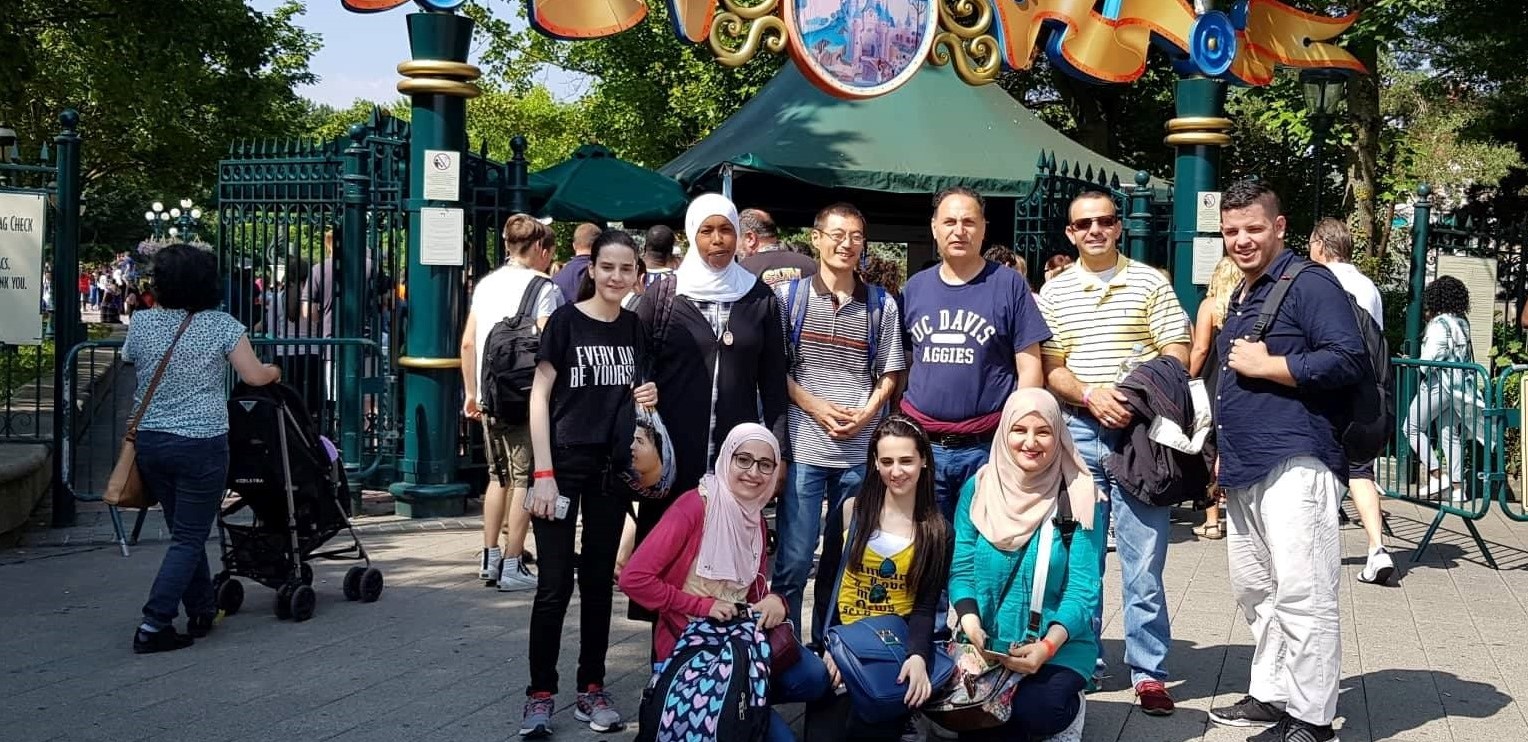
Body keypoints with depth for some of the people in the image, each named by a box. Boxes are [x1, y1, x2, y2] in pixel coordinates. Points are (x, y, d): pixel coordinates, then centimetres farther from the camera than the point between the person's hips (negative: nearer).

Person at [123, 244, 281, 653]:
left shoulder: (142, 323, 2)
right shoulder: (221, 326, -8)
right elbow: (255, 377, -10)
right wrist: (274, 371, 12)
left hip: (150, 440, 5)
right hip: (201, 444, -5)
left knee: (184, 532, 18)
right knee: (189, 538, 1)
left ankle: (202, 612, 26)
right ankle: (153, 625, -5)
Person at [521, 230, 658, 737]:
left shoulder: (635, 327, 6)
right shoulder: (566, 320, -7)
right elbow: (539, 396, -8)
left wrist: (648, 400, -6)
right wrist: (543, 473, -14)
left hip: (613, 467, 4)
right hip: (564, 464, -4)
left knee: (598, 580, 10)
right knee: (554, 584, -2)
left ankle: (592, 690, 19)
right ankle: (540, 694, 8)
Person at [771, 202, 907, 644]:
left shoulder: (882, 305, 9)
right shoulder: (789, 296, 3)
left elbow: (889, 374, 12)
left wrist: (866, 413, -5)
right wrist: (815, 406, -10)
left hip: (862, 451, 2)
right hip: (804, 446, -2)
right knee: (794, 560, -2)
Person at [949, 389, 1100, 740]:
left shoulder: (1079, 497, -7)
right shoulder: (977, 489, 1)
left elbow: (1083, 589, -11)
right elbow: (961, 570, 0)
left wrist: (1048, 646, -28)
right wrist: (971, 625, -20)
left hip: (1061, 645, -2)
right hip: (985, 644, 2)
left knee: (1035, 710, -30)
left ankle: (1067, 706, 8)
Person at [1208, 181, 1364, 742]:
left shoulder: (1309, 284, -7)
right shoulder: (1240, 300, 21)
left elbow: (1349, 360, -18)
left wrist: (1264, 364, -14)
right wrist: (1225, 455, 25)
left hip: (1295, 463, -10)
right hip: (1245, 471, 10)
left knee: (1302, 595, -7)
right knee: (1254, 591, 15)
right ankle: (1270, 694, 27)